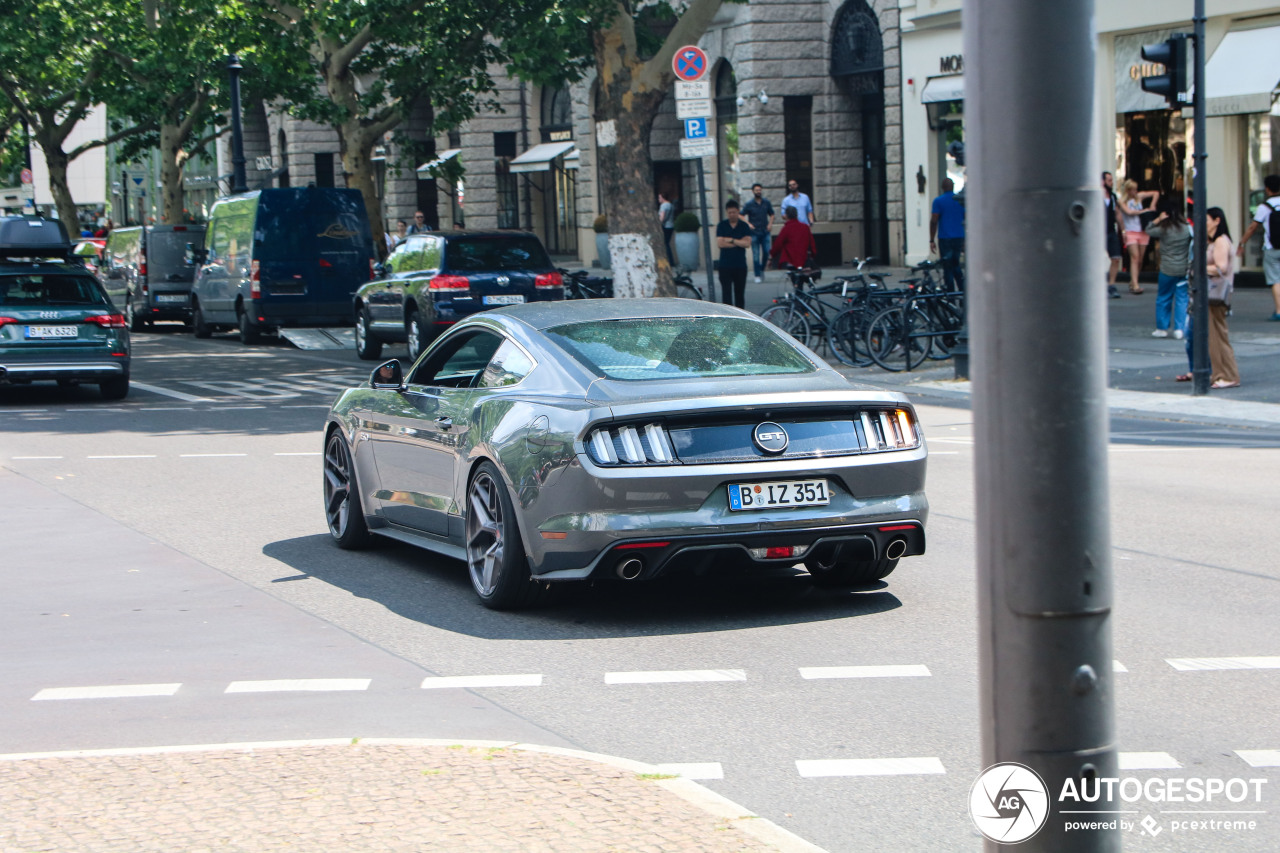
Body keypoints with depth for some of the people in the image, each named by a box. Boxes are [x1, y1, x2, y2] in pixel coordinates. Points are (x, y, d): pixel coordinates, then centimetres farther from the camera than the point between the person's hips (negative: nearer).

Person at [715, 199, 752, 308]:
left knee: (740, 293, 8)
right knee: (726, 293, -7)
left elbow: (747, 243, -6)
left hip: (740, 265, 1)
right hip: (725, 265, -1)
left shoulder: (744, 226, 6)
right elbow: (720, 243, -8)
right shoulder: (721, 226, 4)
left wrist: (731, 240, -9)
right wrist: (739, 242, -8)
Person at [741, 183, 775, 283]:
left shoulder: (766, 203, 7)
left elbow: (771, 214, 18)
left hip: (765, 232, 3)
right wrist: (748, 224, -12)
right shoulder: (749, 204, -2)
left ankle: (762, 269, 22)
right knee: (756, 255, -3)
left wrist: (770, 224, 1)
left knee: (766, 252, -2)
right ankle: (757, 276, 3)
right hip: (754, 233, -3)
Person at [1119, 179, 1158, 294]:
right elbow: (1129, 212, -12)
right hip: (1131, 232, -4)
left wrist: (1152, 206, 8)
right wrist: (1144, 211, -4)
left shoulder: (1139, 197, 13)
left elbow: (1156, 193, 19)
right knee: (1134, 257, -17)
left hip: (1142, 231, 4)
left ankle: (1132, 283, 17)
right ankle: (1135, 285, -25)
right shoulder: (1122, 201, 3)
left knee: (1140, 260, 3)